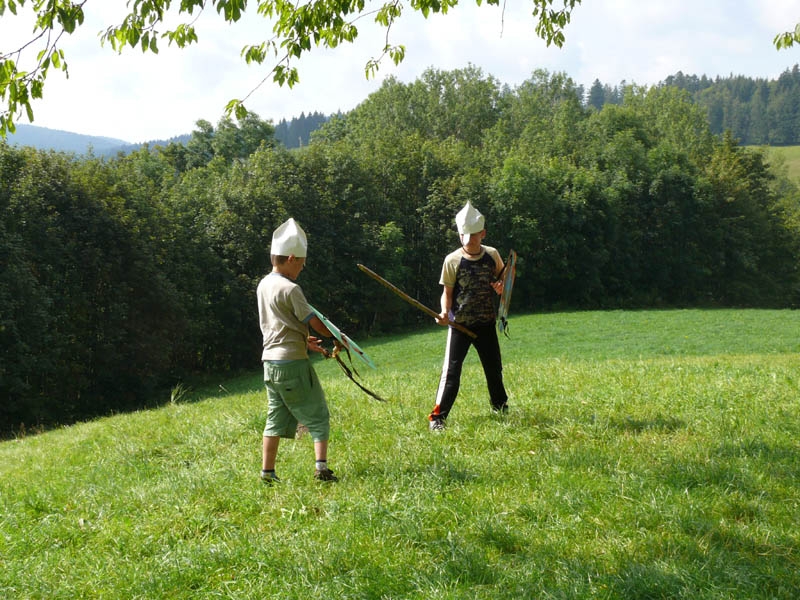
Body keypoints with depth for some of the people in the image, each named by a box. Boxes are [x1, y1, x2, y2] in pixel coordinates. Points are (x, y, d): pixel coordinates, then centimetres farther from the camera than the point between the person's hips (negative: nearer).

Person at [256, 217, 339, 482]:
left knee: (276, 418, 13)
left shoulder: (263, 285, 10)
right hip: (293, 362, -8)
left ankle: (267, 472, 13)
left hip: (270, 361, 8)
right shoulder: (289, 289, -16)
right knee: (317, 416, 0)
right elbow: (316, 322, -14)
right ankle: (321, 466, -9)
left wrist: (304, 340, 18)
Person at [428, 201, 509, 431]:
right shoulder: (452, 260, -9)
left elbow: (504, 281, 13)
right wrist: (445, 312, -22)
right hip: (459, 325, -3)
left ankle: (501, 408, 38)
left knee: (494, 368, 17)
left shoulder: (492, 255, 0)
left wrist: (501, 288, -11)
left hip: (486, 324, 3)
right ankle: (438, 417, -7)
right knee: (451, 371, -11)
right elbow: (447, 292, -4)